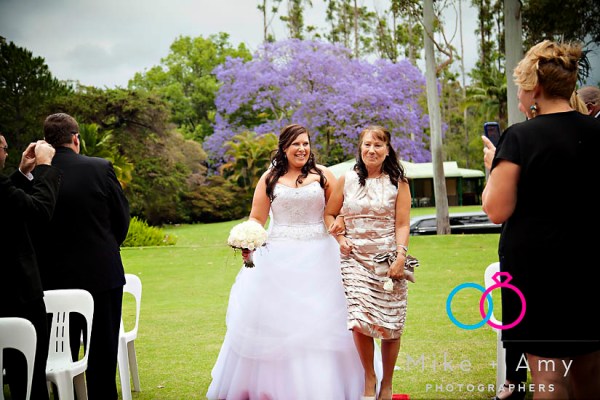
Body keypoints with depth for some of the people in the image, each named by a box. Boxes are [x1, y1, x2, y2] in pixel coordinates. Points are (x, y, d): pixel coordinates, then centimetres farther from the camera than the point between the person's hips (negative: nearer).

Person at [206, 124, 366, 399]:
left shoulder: (322, 174, 5)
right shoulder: (270, 178, 5)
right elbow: (257, 218, 4)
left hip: (318, 258, 0)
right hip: (278, 259, 0)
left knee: (320, 321, 2)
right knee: (275, 320, 3)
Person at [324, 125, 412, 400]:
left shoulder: (398, 183, 4)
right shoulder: (347, 181, 7)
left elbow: (403, 225, -1)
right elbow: (329, 214, 18)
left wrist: (400, 256, -13)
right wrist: (340, 238, 2)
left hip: (389, 260, 0)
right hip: (355, 259, 1)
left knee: (390, 325, 1)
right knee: (360, 322, -14)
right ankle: (369, 378, 9)